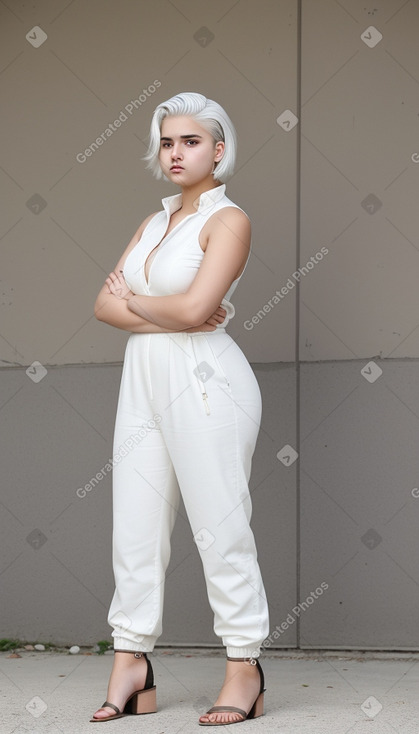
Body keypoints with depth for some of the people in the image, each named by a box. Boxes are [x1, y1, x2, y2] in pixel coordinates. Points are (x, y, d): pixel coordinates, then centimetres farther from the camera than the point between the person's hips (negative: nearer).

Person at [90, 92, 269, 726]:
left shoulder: (228, 220, -5)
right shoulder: (154, 223, 18)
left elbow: (194, 307, -19)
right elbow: (106, 304, 8)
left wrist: (136, 300, 0)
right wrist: (169, 316, -9)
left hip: (204, 383, -7)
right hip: (145, 382, 7)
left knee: (221, 527, -4)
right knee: (135, 526, 5)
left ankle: (244, 672, 3)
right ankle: (131, 667, 10)